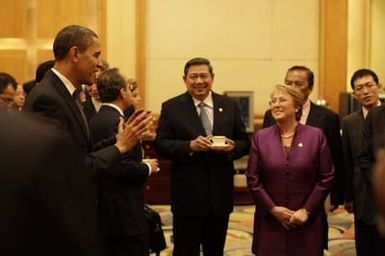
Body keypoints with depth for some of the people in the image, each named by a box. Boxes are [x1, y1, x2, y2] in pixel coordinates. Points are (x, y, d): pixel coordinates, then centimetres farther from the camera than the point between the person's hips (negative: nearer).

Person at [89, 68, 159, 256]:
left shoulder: (94, 121, 10)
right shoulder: (117, 122, -17)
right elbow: (124, 168, -24)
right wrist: (148, 167, -7)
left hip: (104, 208, 10)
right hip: (125, 212, -10)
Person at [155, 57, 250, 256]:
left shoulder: (230, 105, 7)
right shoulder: (171, 108, -1)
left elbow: (245, 142, 8)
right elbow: (160, 145, -7)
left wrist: (233, 148, -15)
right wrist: (190, 146, -22)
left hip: (220, 194, 3)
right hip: (187, 195, -3)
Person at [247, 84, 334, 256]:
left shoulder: (316, 136, 1)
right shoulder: (260, 137, 4)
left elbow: (326, 177, 0)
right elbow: (252, 179, 2)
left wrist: (307, 210, -7)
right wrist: (273, 209, -7)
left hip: (307, 222, -1)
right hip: (270, 221, 1)